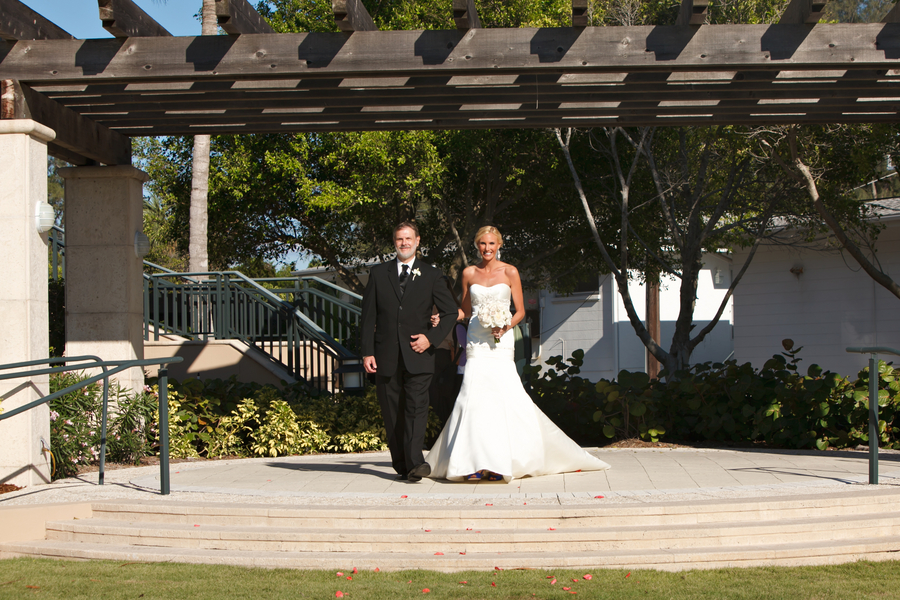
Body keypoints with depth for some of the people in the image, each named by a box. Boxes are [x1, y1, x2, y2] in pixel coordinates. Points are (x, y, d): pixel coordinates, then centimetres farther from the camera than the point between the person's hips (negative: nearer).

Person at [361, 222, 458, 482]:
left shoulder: (431, 275, 8)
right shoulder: (379, 273, 11)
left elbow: (450, 312, 9)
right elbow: (368, 315, 8)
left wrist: (431, 337, -5)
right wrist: (367, 352, -1)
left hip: (417, 355, -2)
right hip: (386, 356, 2)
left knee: (416, 407, -14)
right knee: (392, 413, 3)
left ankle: (415, 462, -22)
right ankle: (401, 465, 10)